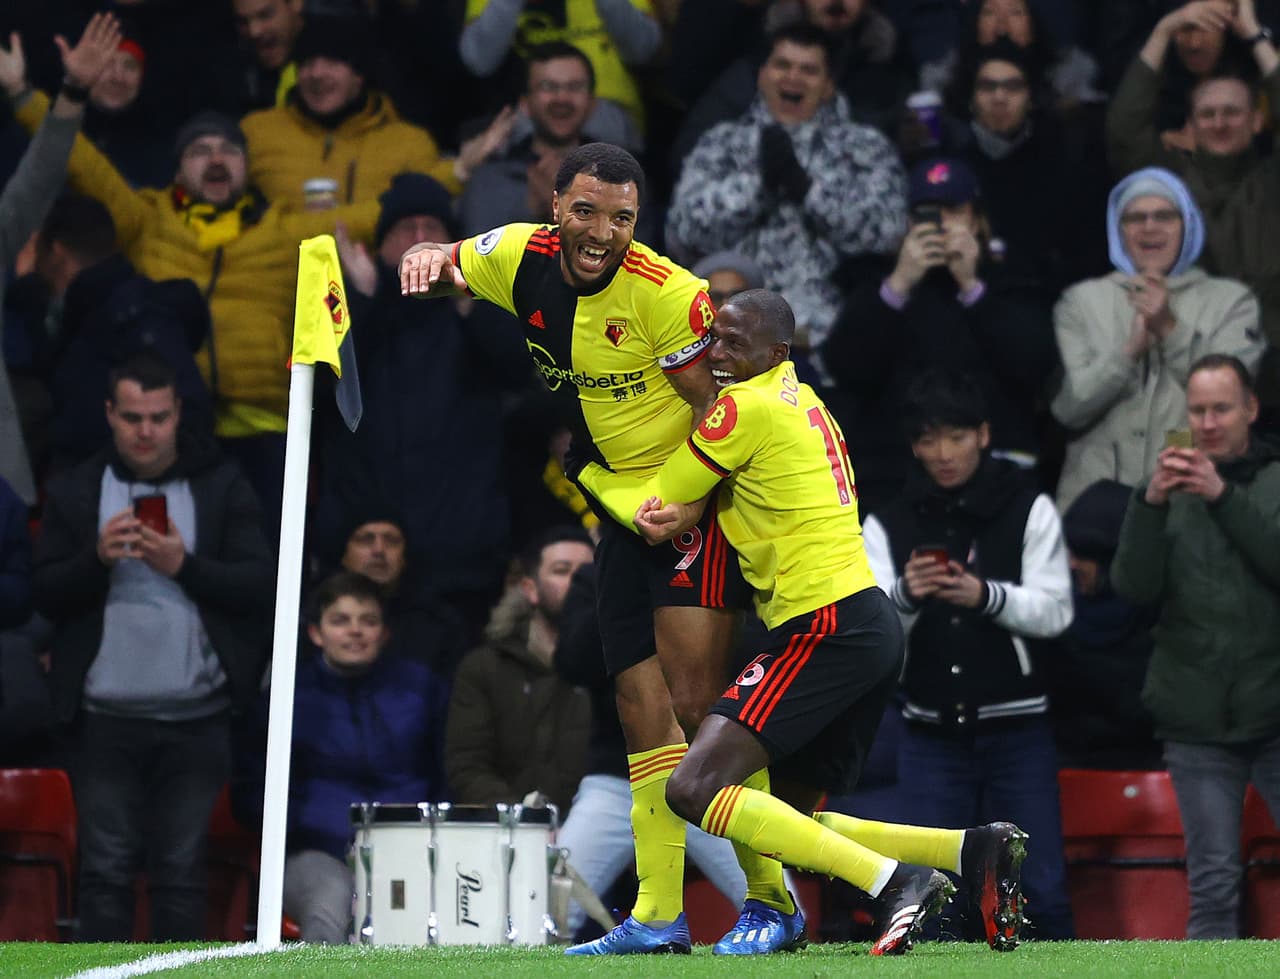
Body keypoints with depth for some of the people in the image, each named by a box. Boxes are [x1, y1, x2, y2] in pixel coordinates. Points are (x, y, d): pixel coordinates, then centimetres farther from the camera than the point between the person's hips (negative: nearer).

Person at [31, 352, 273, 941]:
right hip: (107, 720, 0)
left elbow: (259, 585, 0)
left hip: (196, 720, 0)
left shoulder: (222, 487, 5)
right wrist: (98, 558, -14)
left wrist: (185, 565, -14)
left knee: (182, 870, 3)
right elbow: (46, 595, 3)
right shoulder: (74, 493, 7)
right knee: (106, 870, -1)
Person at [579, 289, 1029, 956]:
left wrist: (581, 470, 17)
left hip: (824, 629, -10)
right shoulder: (800, 398, 21)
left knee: (695, 788, -18)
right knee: (791, 819, 16)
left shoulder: (747, 405, -9)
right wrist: (680, 512, 0)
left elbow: (658, 501, 2)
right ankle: (974, 851, 4)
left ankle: (894, 882, -25)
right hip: (873, 625, 10)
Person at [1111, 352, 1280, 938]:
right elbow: (1133, 586, -3)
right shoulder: (1172, 489, 9)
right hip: (1198, 720, 1)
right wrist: (1150, 504, -18)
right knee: (1212, 885, 0)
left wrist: (1224, 497, -21)